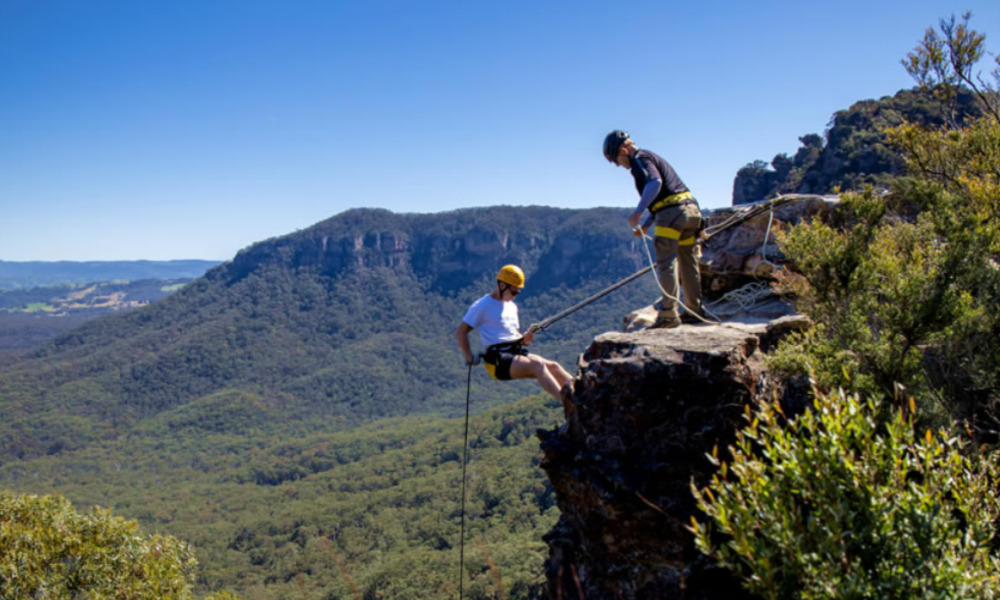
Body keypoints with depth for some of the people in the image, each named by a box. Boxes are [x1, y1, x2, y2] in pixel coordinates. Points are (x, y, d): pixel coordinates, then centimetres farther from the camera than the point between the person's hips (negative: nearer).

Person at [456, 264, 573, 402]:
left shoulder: (512, 306, 22)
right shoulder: (482, 306, -3)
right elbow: (460, 332, -4)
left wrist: (524, 339, 5)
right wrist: (469, 358, -12)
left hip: (517, 353, 8)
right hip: (497, 360, -8)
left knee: (553, 366, -12)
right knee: (537, 364, -29)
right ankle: (566, 401, -41)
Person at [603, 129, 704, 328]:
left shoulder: (639, 160, -5)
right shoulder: (651, 157, 25)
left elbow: (655, 183, -25)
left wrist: (638, 212, -27)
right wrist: (647, 224, 20)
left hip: (671, 213, -10)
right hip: (691, 208, 10)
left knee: (666, 265, -8)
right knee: (689, 263, 14)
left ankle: (668, 314, -11)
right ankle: (694, 311, 20)